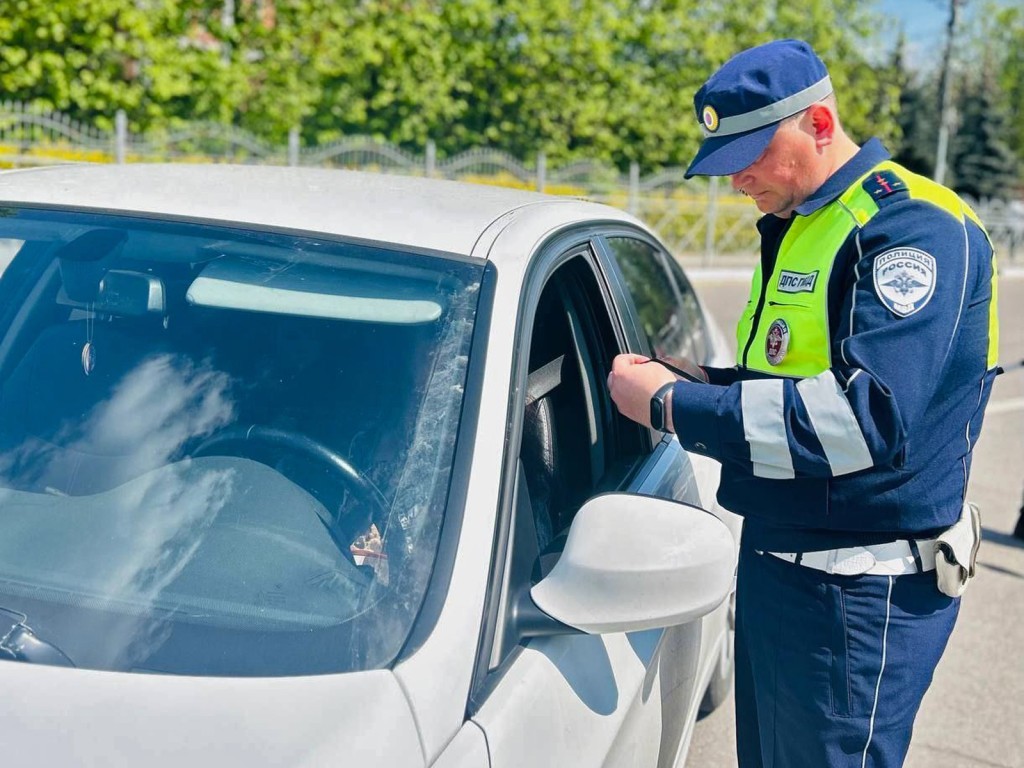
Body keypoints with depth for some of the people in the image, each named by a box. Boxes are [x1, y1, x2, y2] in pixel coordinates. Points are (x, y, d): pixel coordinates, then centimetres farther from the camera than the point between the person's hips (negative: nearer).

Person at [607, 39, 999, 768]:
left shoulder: (913, 227, -17)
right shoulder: (798, 228, 12)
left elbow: (871, 418, -30)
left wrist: (675, 405, -24)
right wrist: (703, 380, 1)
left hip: (856, 594, -9)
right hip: (777, 563, 9)